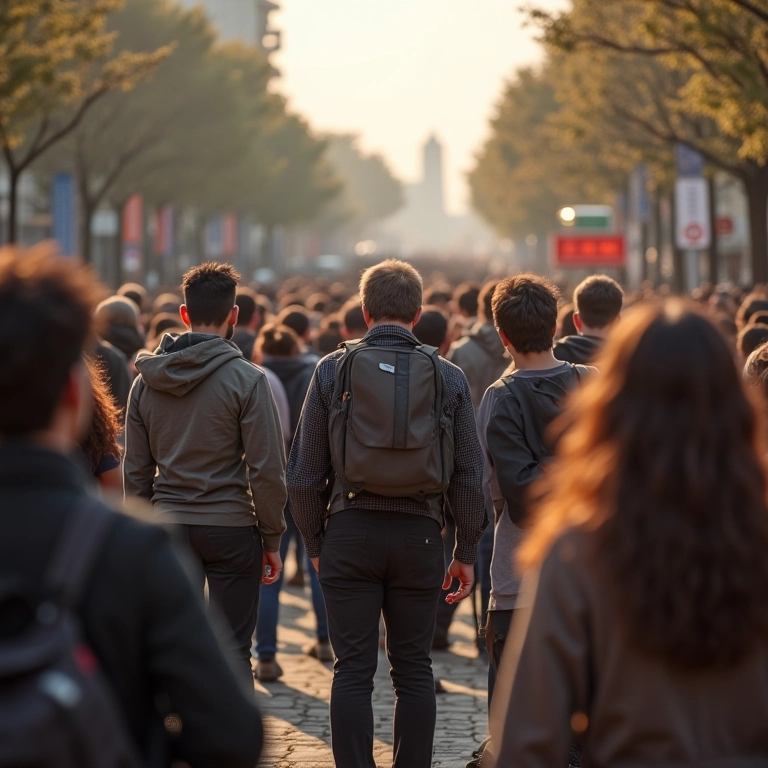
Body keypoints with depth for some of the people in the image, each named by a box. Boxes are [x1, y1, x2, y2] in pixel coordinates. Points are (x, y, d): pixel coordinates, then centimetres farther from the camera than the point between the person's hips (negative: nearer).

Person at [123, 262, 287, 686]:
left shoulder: (147, 380, 4)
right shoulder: (246, 379, -9)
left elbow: (135, 470, 8)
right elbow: (267, 469, -10)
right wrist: (271, 539, -1)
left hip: (167, 525, 4)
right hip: (231, 525, -4)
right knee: (232, 649, 3)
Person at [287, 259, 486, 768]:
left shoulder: (332, 371, 0)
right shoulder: (448, 378, 2)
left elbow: (304, 476, 0)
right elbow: (470, 478, 1)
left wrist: (315, 544, 11)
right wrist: (467, 551, 10)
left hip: (350, 533, -1)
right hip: (419, 535, 1)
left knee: (353, 672, 2)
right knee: (414, 670, 9)